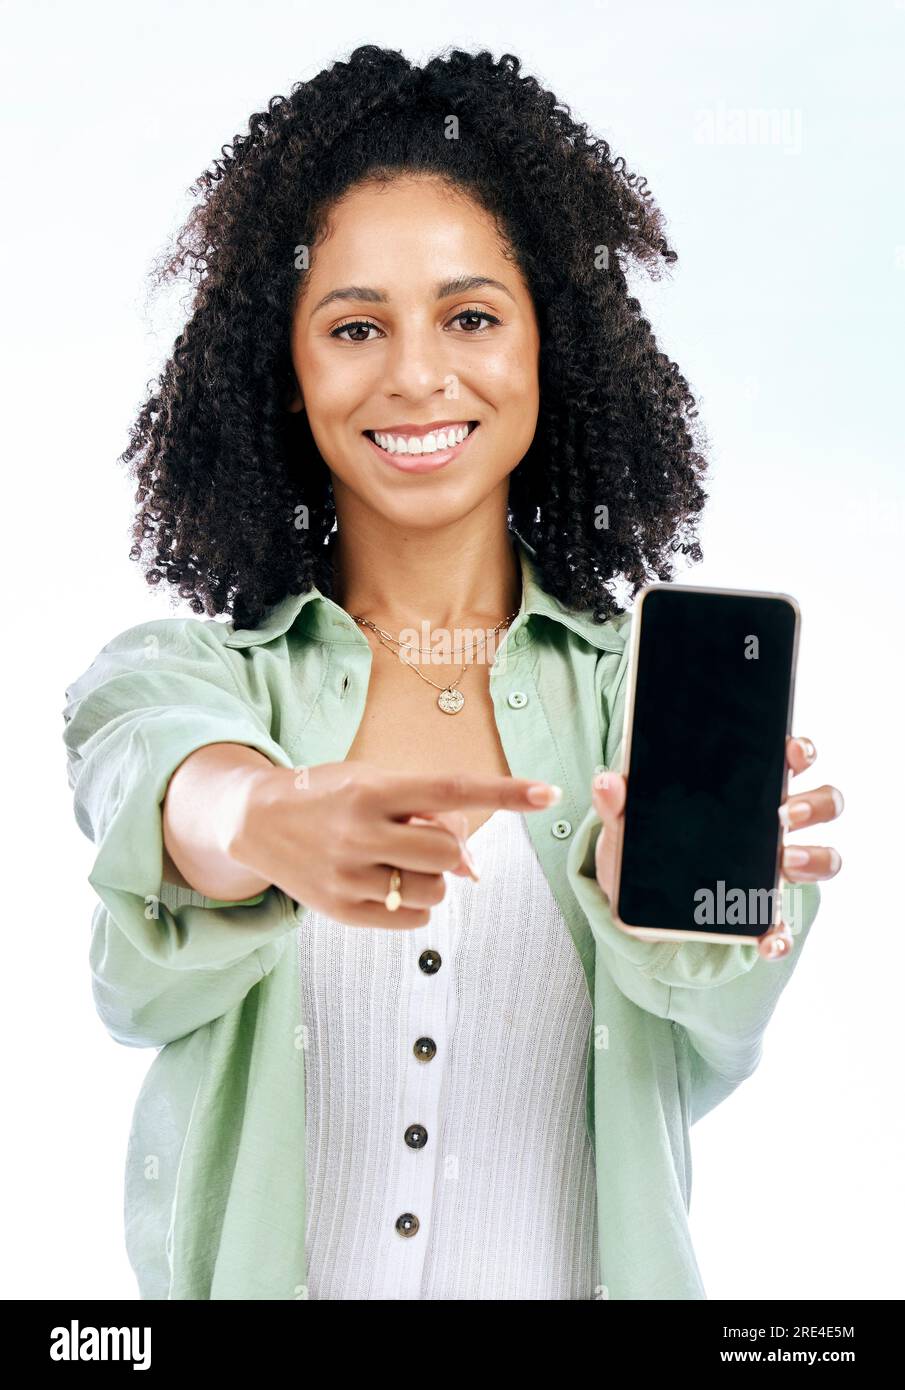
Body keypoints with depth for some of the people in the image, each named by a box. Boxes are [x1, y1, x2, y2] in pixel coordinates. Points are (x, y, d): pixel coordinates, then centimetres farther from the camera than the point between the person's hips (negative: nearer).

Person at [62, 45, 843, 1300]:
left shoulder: (652, 688, -4)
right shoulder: (167, 677, -2)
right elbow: (174, 792, -24)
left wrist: (656, 866, -41)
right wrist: (272, 823, -45)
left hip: (574, 1272, 1)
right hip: (252, 1273, 0)